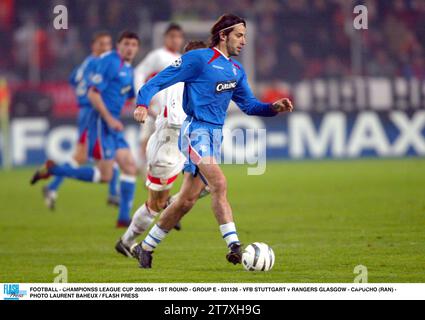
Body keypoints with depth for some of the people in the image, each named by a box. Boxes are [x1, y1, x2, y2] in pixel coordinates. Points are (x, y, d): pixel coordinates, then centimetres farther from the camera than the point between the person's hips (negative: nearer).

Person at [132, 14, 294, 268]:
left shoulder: (237, 70, 16)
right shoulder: (199, 59, -7)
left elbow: (249, 105, 19)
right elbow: (159, 81, -7)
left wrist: (274, 108, 1)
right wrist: (143, 104, -24)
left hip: (216, 135, 8)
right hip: (195, 130, -8)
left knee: (188, 199, 8)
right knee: (219, 183, -23)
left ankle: (146, 247, 19)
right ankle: (234, 247, -27)